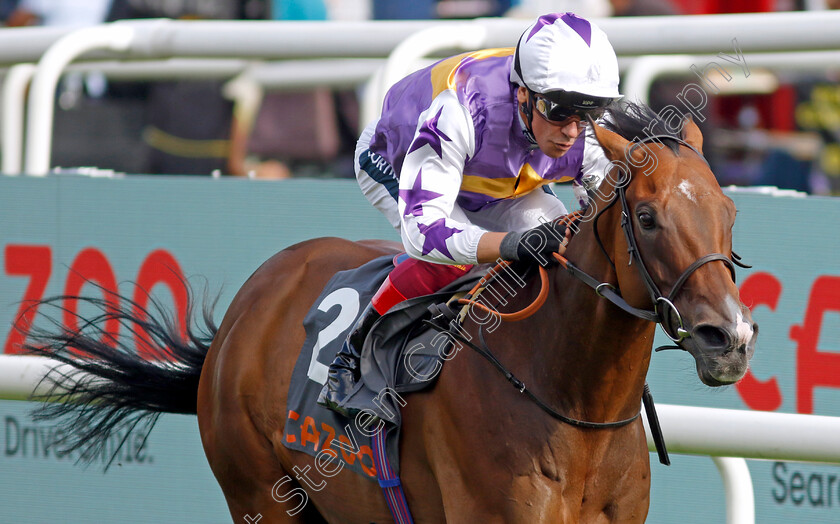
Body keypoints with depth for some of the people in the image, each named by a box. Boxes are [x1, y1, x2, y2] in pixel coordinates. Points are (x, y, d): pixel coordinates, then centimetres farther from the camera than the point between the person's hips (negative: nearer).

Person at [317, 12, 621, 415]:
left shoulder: (590, 135, -32)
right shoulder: (460, 111, -47)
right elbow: (420, 229, -51)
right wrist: (508, 244, -66)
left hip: (502, 183, 5)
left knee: (566, 248, -20)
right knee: (451, 258, -33)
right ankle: (351, 358, -13)